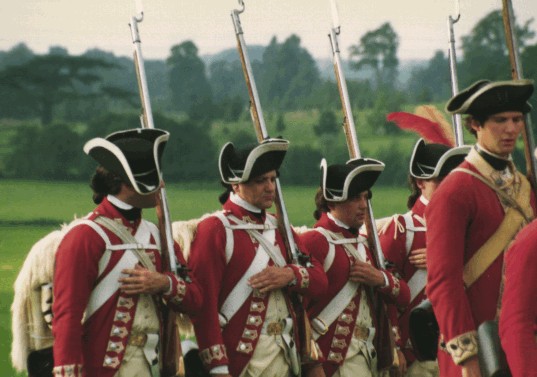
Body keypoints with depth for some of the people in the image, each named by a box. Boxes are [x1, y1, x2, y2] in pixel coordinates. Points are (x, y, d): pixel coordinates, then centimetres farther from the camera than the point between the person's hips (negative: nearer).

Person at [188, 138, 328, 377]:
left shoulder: (279, 228, 15)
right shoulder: (215, 230, -7)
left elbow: (319, 281, 14)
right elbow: (204, 301, -13)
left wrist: (291, 275, -9)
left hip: (284, 356, 6)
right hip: (240, 357, -6)